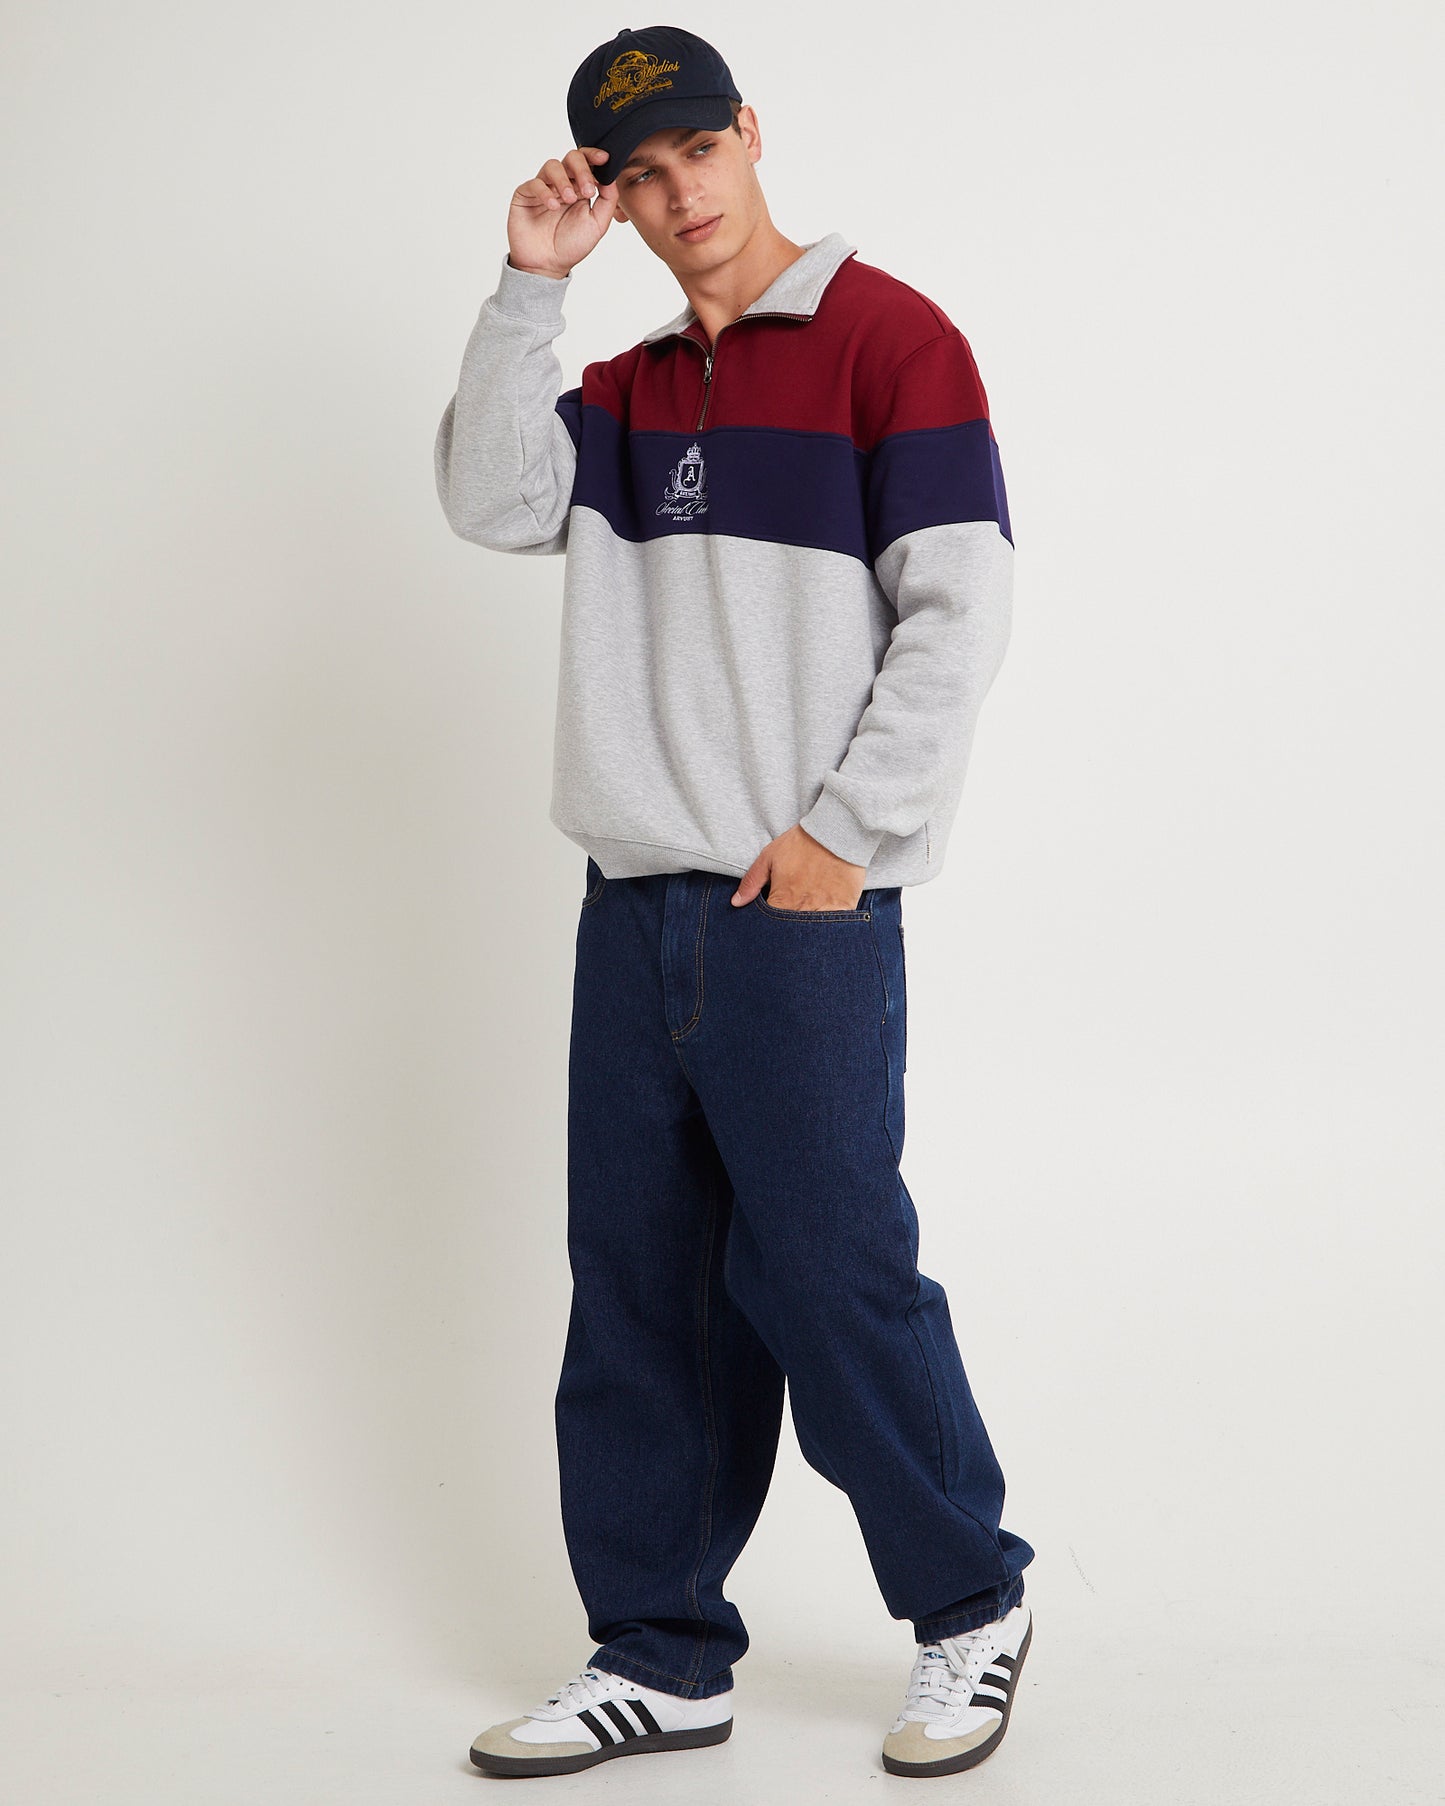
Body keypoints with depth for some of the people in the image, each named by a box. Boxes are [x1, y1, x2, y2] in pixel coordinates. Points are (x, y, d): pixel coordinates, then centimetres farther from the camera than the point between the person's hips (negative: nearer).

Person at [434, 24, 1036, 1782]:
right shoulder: (629, 388, 17)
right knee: (640, 1298, 7)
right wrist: (530, 285, -2)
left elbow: (960, 610, -8)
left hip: (803, 912, -6)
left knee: (831, 1277, -4)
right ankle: (661, 1654, 18)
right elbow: (491, 503, 2)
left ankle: (971, 1607, 15)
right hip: (633, 908, 6)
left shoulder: (890, 336, -2)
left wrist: (841, 834, -12)